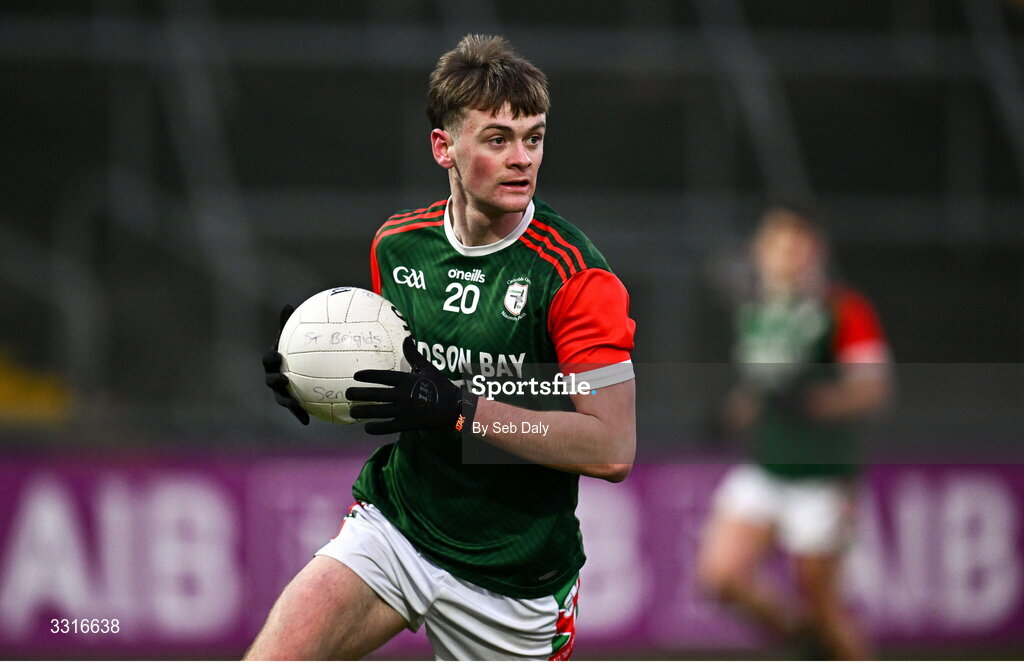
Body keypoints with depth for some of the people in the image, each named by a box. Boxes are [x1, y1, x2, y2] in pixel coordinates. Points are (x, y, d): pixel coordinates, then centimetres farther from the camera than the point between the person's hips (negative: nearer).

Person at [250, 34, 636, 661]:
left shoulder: (575, 274, -15)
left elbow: (613, 449, -20)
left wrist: (461, 410, -26)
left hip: (512, 579, -3)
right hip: (393, 527, 3)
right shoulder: (396, 244, 3)